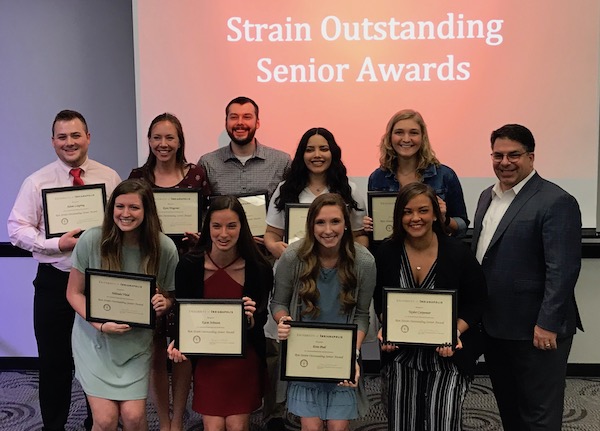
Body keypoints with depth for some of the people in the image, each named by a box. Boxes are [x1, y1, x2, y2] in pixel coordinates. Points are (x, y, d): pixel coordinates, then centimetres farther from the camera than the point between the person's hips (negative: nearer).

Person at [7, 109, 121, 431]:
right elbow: (17, 229, -3)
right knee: (54, 361, 9)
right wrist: (58, 244, -16)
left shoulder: (109, 178, 2)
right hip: (54, 281, -1)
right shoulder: (37, 182, -2)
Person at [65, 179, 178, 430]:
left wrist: (163, 303, -20)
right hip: (95, 339, -1)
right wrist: (100, 324, -18)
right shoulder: (91, 240, -14)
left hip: (137, 343, 1)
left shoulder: (164, 248, -11)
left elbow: (170, 295, 3)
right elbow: (74, 293, -4)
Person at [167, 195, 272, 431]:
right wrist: (176, 342, -21)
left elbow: (261, 321, -5)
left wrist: (251, 319, -28)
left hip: (245, 360, 0)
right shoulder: (189, 265, -11)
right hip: (206, 359, 0)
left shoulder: (259, 269, -12)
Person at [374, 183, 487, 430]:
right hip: (400, 358, 2)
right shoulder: (387, 253, -4)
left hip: (447, 357, -2)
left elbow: (476, 303, -2)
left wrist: (455, 333, -17)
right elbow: (378, 301, 7)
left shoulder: (458, 253, -9)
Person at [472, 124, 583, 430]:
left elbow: (563, 269, -19)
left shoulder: (556, 202, -14)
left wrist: (548, 324, -21)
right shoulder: (488, 196, 12)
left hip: (535, 330, -7)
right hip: (494, 325, 8)